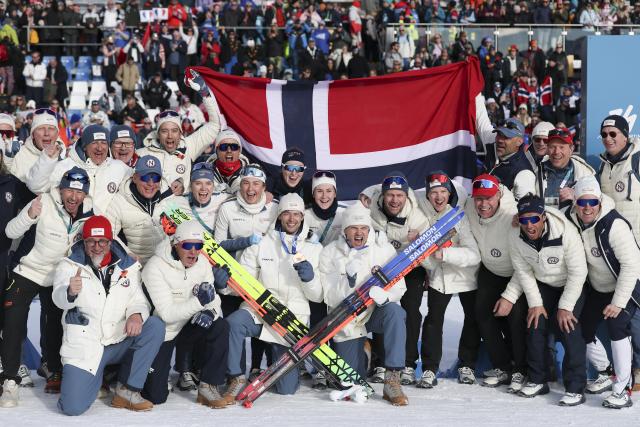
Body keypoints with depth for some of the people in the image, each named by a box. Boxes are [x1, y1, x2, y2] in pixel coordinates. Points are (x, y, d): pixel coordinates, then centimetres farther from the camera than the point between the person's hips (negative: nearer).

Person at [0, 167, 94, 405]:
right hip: (28, 271, -4)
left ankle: (55, 373, 31)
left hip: (58, 278, 4)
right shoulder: (44, 204, -20)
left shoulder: (88, 213, -7)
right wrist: (29, 216, -38)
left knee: (57, 326, 11)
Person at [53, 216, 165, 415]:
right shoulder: (69, 266, -2)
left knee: (155, 326, -22)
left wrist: (136, 315, -21)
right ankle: (96, 373, 17)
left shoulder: (128, 266, 7)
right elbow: (59, 299, -19)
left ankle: (127, 391, -10)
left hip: (120, 343, 3)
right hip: (84, 345, -3)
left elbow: (138, 300, 4)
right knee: (73, 407, -19)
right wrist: (70, 293, -44)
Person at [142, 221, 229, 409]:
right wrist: (199, 301, -41)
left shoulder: (202, 262, -6)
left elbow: (213, 299, -5)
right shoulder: (155, 267, -24)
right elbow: (167, 314, -29)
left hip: (188, 325, 4)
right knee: (156, 396, -7)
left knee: (220, 327, -27)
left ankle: (208, 387, -15)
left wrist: (211, 312, -30)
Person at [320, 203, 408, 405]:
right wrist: (348, 280, -33)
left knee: (394, 311, -36)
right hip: (346, 320, 0)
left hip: (377, 312, 0)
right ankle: (361, 352, 38)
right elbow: (331, 299, -14)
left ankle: (392, 381, -32)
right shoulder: (330, 253, -8)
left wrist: (385, 294, -32)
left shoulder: (384, 248, -5)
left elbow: (399, 286, -8)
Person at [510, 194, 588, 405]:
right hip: (542, 285, 5)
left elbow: (578, 273, -24)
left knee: (568, 329, -17)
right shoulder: (516, 237, -19)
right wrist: (535, 303, -8)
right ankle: (537, 381, 14)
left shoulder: (566, 232, -33)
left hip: (571, 285, -4)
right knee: (535, 326, -3)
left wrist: (565, 307, -21)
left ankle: (575, 389, -11)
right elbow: (523, 272, -5)